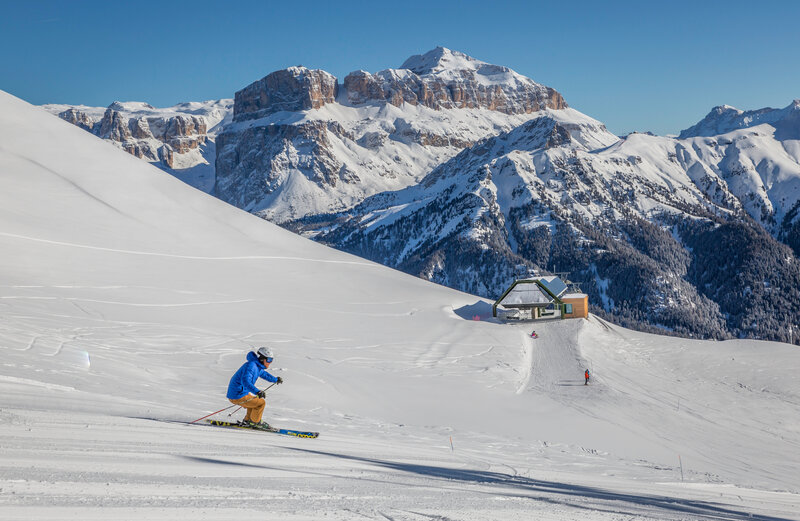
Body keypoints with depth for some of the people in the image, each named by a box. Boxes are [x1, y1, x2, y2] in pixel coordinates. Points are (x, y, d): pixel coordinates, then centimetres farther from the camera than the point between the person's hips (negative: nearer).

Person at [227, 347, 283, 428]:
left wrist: (275, 379, 47)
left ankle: (247, 421, 29)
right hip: (238, 396, -10)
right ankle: (255, 422, 10)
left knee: (255, 402, 29)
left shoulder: (257, 366, 10)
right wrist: (257, 392, -49)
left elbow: (263, 373, 34)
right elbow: (245, 381, -37)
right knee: (261, 402, -7)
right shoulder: (251, 365, -22)